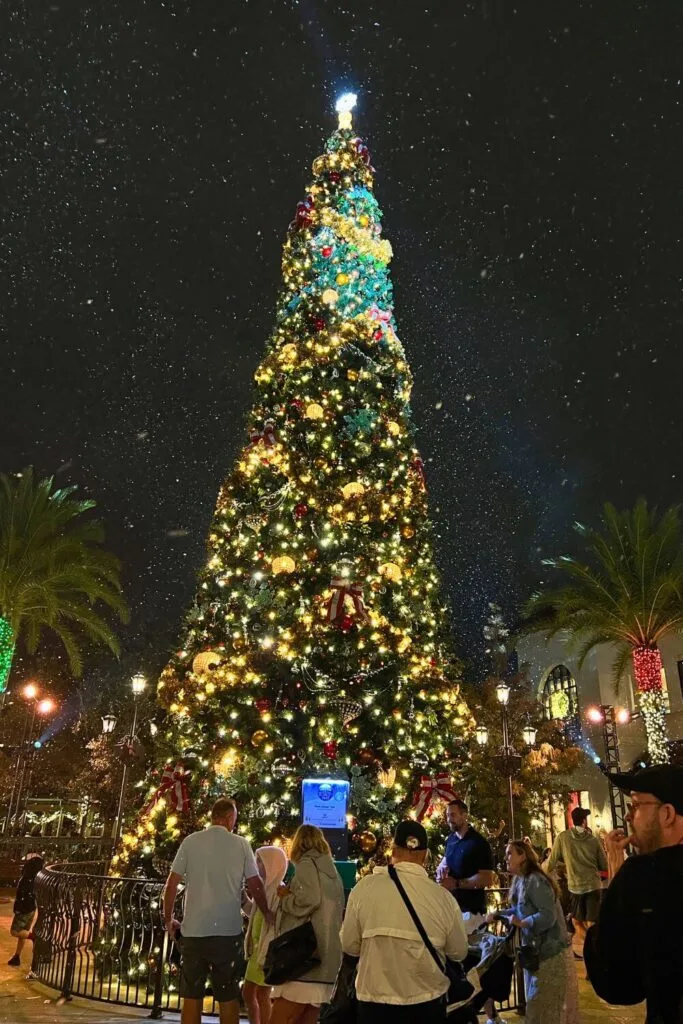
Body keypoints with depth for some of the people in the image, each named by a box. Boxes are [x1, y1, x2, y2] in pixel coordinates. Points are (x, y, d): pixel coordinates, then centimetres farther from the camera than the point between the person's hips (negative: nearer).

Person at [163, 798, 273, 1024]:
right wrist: (267, 914, 19)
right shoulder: (241, 844, -3)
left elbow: (171, 884, 0)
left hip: (194, 929, 1)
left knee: (192, 995, 12)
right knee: (228, 996, 11)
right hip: (228, 930, -1)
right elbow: (255, 886, 2)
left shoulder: (191, 841, -1)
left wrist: (168, 919, 16)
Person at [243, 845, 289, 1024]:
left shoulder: (278, 890, -17)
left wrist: (266, 955, -22)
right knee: (247, 993, 14)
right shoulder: (264, 887, 9)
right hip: (257, 948, 9)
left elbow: (275, 926, -20)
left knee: (262, 995, 1)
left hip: (268, 950, -9)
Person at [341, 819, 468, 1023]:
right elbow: (459, 952, 1)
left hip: (376, 1004, -1)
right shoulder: (443, 897, -14)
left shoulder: (364, 887, -16)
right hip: (428, 1005, 1)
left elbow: (349, 945, -5)